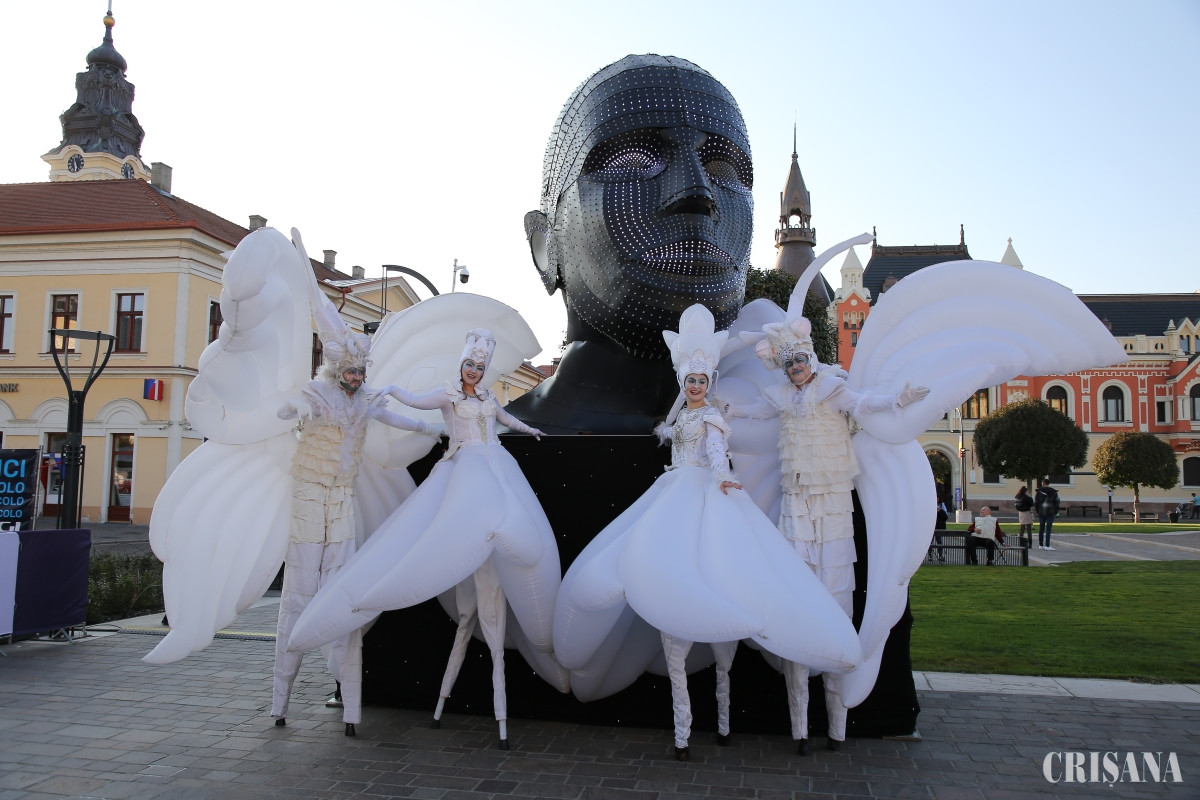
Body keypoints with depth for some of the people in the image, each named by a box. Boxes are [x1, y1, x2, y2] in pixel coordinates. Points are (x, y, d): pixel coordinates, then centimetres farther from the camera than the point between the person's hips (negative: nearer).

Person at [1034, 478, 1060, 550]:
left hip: (1041, 512, 1)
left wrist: (1037, 511, 12)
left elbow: (1035, 503, 0)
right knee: (1048, 529, -3)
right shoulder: (1054, 492, 1)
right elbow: (1057, 502, 2)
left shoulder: (1039, 491, -1)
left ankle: (1040, 545, 11)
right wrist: (1056, 512, 10)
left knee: (1041, 528, 8)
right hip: (1050, 513, -1)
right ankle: (1047, 545, -7)